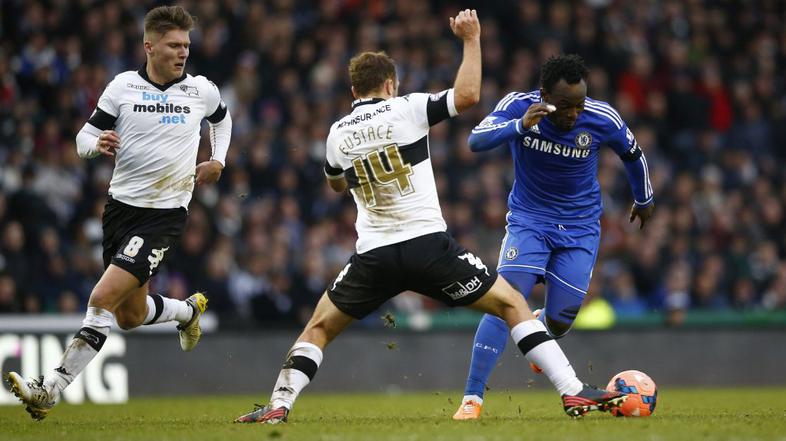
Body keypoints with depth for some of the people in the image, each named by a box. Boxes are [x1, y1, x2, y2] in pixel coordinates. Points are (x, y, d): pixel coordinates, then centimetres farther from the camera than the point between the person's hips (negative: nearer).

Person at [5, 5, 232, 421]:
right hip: (121, 204, 3)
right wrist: (96, 144, -21)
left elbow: (222, 118, 24)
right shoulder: (123, 86, -2)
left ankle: (49, 390, -18)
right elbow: (84, 138, 2)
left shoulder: (202, 90, 0)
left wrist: (218, 160, 10)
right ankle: (189, 310, 47)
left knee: (103, 298, -18)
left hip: (165, 212, -3)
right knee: (130, 316, 14)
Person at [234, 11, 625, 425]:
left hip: (373, 253, 3)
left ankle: (278, 406, 5)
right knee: (511, 303, 6)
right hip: (427, 245, -2)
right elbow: (467, 95, -10)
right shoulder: (405, 109, -2)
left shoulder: (338, 133, 11)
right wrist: (471, 39, 1)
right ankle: (573, 392, -3)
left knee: (319, 327, 20)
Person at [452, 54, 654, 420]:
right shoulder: (518, 105, -19)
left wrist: (644, 200, 20)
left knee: (560, 321, 0)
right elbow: (476, 141, -34)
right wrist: (521, 125, -50)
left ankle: (540, 324, 42)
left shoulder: (603, 120, -17)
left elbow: (634, 155, 4)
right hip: (528, 220, -1)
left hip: (580, 228, 1)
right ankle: (472, 398, -16)